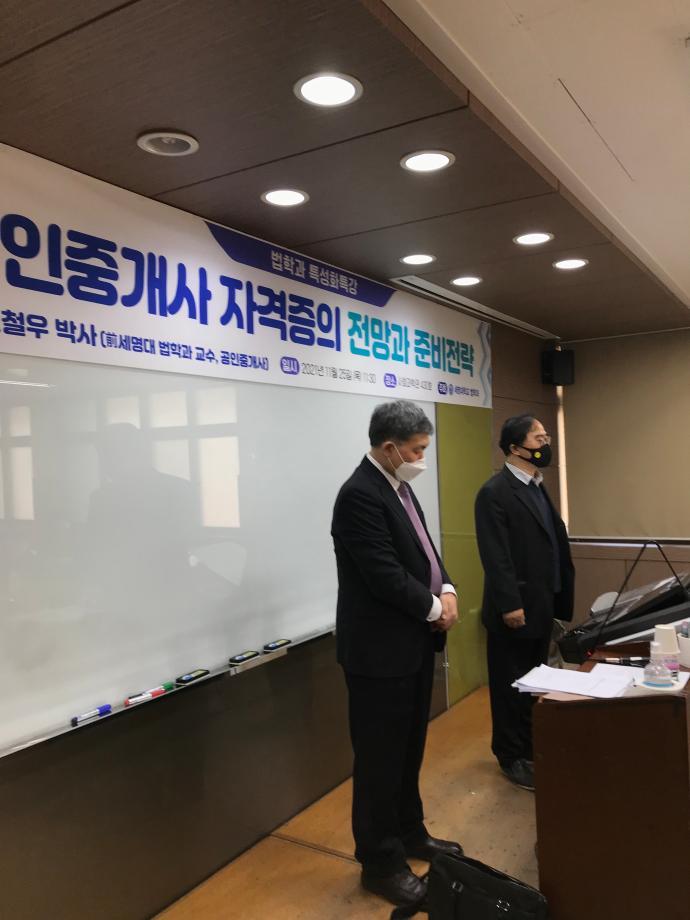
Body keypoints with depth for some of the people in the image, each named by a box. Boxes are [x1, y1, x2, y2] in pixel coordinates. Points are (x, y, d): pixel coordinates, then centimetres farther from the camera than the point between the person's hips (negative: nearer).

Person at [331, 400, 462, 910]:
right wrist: (435, 608, -12)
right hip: (380, 648, -9)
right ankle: (381, 862, 23)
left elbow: (424, 549, 13)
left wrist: (447, 589, -5)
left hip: (412, 642, 9)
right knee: (380, 757, 6)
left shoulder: (399, 486, 8)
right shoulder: (360, 494, -22)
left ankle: (410, 833, 40)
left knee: (409, 748, 22)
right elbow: (385, 576, -26)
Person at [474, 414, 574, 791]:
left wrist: (557, 597, 13)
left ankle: (532, 747, 34)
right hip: (516, 609, -9)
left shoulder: (537, 487, 12)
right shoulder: (495, 492, -17)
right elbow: (496, 557, -22)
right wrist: (510, 604, -23)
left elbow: (552, 544, 15)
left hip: (542, 605, 9)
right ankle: (513, 757, 21)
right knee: (512, 686, 7)